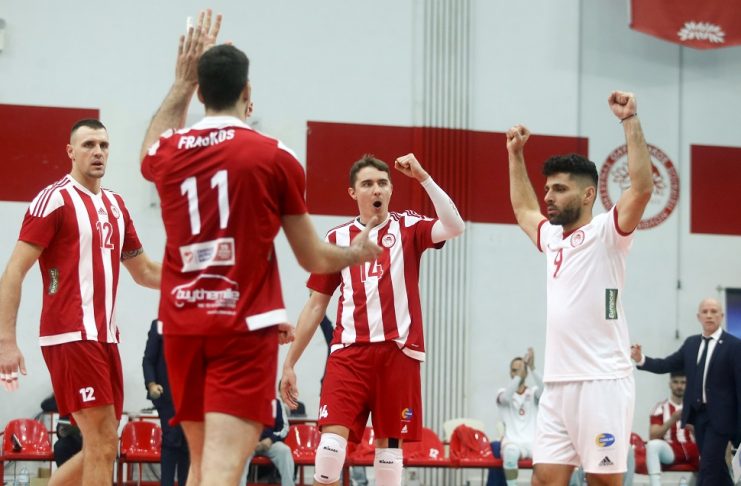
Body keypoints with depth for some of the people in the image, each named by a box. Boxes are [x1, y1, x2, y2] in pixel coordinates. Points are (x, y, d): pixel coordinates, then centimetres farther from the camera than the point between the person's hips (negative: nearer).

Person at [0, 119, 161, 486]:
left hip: (105, 336, 8)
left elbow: (144, 272, 26)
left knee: (99, 447, 9)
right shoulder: (55, 200, -7)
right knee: (103, 443, -11)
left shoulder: (115, 205, 16)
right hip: (71, 336, -8)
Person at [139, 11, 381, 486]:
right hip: (245, 327, -5)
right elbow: (314, 259, 4)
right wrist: (358, 252, 25)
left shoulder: (169, 154, 5)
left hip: (182, 326, 5)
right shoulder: (275, 156, -5)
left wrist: (183, 80, 34)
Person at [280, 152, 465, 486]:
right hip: (349, 350, 0)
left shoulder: (407, 228, 6)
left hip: (398, 350, 0)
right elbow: (315, 306, 14)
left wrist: (423, 177, -17)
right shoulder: (337, 239, 10)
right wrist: (290, 363, 12)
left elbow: (454, 227, -15)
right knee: (333, 434, -14)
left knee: (389, 441, 5)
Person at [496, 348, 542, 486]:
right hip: (513, 442, -1)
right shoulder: (502, 392, 12)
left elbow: (544, 390, -9)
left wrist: (532, 368, -22)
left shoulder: (533, 393, 16)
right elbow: (506, 397, -14)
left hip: (533, 442, 2)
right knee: (511, 453, -39)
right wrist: (519, 373, -22)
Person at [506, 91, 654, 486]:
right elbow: (523, 208, 40)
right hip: (557, 383, 7)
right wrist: (515, 154, 39)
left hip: (602, 382, -7)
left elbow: (642, 187, -18)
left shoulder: (605, 233, -3)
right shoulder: (552, 237, 19)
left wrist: (630, 121, -19)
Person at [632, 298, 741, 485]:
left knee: (708, 467, -10)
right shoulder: (691, 343, 10)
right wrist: (641, 359, -11)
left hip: (719, 416, -6)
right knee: (715, 466, 13)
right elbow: (666, 365, 8)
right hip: (697, 413, 6)